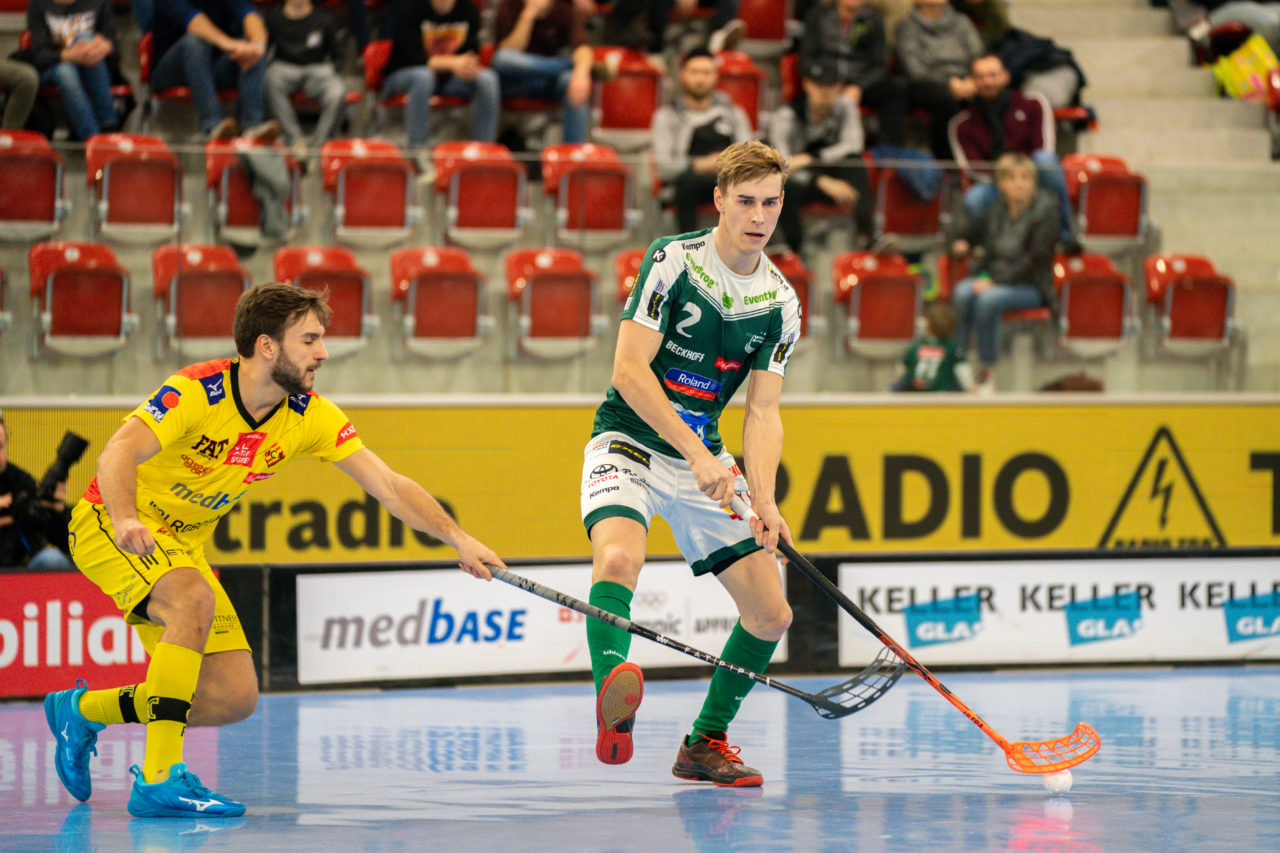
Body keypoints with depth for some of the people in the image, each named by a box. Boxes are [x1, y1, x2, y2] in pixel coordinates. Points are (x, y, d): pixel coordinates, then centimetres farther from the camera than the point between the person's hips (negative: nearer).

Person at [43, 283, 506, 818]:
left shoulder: (310, 417, -8)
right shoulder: (197, 392, -25)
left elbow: (387, 485, -8)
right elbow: (118, 454, -36)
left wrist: (457, 539, -19)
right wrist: (125, 520, -56)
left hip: (182, 544, 7)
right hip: (112, 522, -7)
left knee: (235, 698, -3)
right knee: (195, 601, -37)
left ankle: (83, 711, 17)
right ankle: (159, 779, -36)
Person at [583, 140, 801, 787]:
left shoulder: (780, 304, 1)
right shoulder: (671, 261, -13)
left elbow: (762, 410, 0)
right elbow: (628, 371, -18)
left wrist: (764, 501, -17)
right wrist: (697, 456, -24)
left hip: (705, 460, 6)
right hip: (628, 444, -6)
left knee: (771, 615, 2)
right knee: (618, 557, -36)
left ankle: (704, 743, 20)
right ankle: (612, 705, -53)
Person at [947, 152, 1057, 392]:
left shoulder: (1045, 212, -8)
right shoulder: (996, 213, 9)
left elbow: (1036, 257, -17)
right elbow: (971, 232, 27)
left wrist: (998, 282, -24)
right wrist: (961, 244, 1)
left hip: (1032, 287, -5)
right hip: (993, 278, 5)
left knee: (988, 299, -34)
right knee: (963, 292, -27)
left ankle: (986, 375, -25)